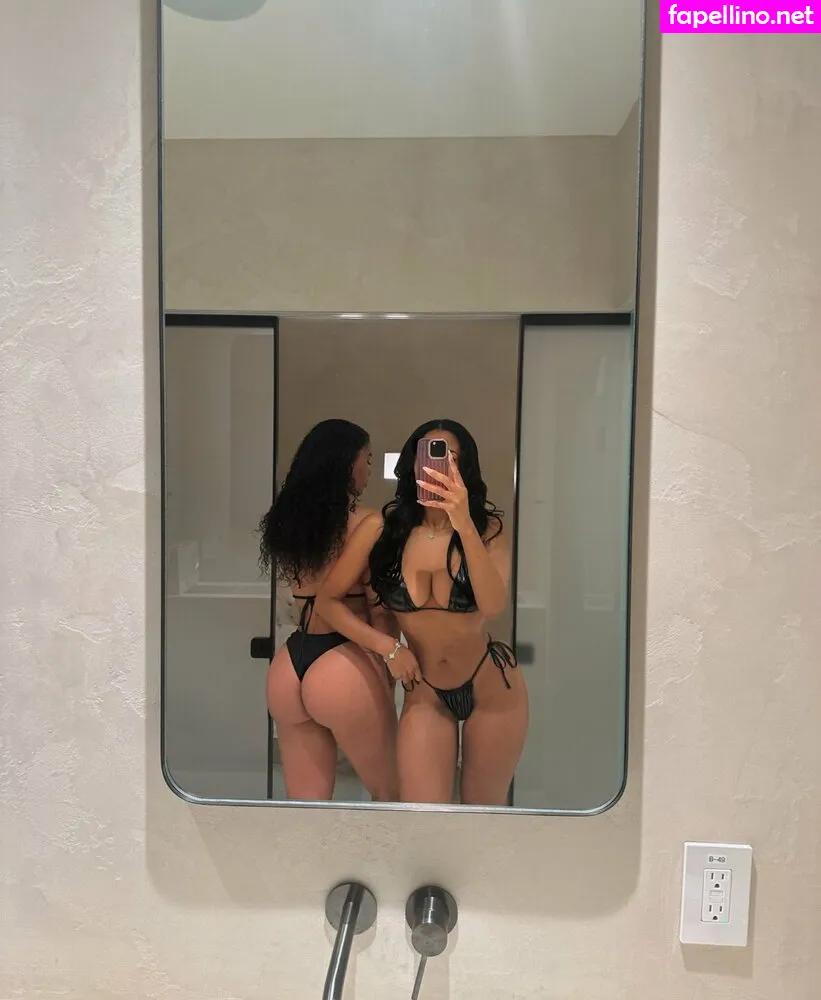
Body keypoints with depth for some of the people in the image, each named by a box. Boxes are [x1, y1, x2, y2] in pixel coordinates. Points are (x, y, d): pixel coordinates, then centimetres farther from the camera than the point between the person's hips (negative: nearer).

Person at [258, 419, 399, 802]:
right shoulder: (366, 523, -11)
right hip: (345, 667, -6)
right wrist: (390, 663, 5)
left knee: (304, 801, 18)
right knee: (390, 795, 18)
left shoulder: (287, 519, 9)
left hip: (289, 664, 6)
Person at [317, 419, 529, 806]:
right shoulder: (381, 528, -12)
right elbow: (327, 601, -5)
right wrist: (388, 647, -13)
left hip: (492, 687, 0)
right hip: (424, 693, 0)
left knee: (483, 811, 18)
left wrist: (464, 524, -35)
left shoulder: (487, 527, -11)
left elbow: (492, 606, -28)